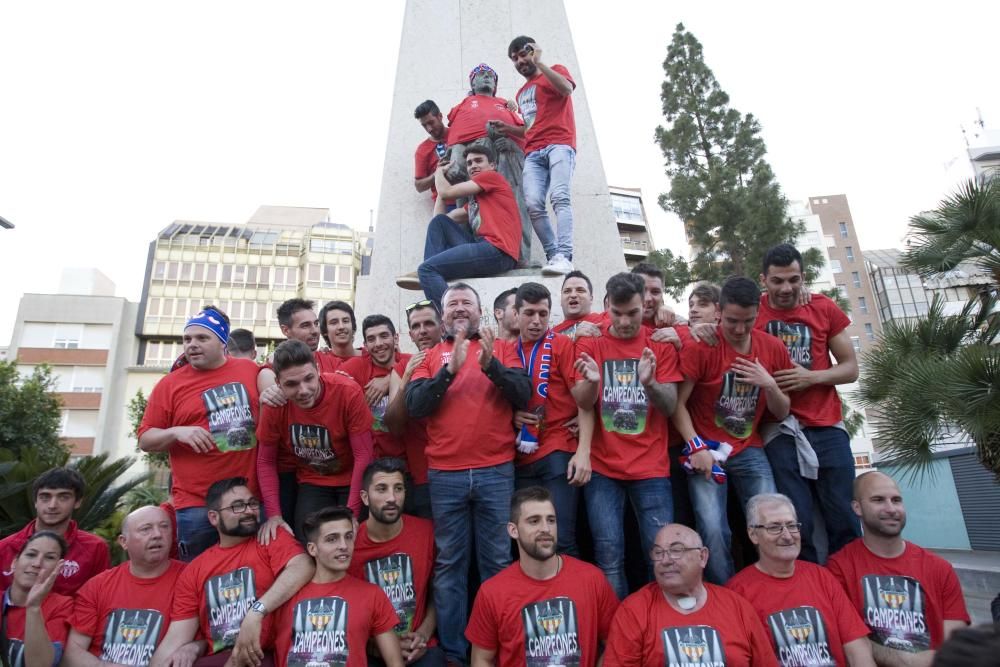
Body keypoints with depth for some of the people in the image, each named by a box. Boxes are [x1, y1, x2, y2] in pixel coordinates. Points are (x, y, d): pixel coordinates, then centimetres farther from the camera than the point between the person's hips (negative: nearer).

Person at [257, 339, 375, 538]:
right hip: (312, 484, 2)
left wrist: (352, 513, -21)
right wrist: (274, 514, -11)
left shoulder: (348, 392, -26)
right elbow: (266, 461, -3)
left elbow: (363, 456, -20)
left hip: (352, 481, -2)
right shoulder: (274, 404, -17)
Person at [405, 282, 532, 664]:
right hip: (444, 474, 1)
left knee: (498, 560, 8)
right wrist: (450, 369, -18)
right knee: (449, 562, 9)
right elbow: (414, 406, -5)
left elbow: (524, 396, -5)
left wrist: (491, 365, -20)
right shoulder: (430, 356, 8)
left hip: (496, 471, 0)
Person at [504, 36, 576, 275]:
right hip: (533, 153, 5)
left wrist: (539, 62, -5)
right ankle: (553, 256, -18)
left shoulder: (555, 70, 16)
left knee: (559, 197, -25)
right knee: (533, 205, -18)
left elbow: (566, 88, -8)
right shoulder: (521, 94, 32)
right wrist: (508, 129, 19)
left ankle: (564, 257, -33)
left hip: (559, 144, -5)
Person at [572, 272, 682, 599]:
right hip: (602, 466, 0)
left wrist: (650, 383, -25)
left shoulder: (661, 344, 3)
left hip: (651, 467, 1)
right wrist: (591, 381, -30)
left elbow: (670, 407, -3)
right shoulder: (590, 343, 2)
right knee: (609, 557, 1)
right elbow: (584, 403, -7)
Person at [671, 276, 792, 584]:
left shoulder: (773, 348, 2)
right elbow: (678, 403, -9)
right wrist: (696, 448, -18)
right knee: (713, 531, -15)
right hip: (707, 449, -3)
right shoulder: (701, 346, -10)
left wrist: (770, 385, -12)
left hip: (750, 451, 4)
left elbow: (782, 413, 8)